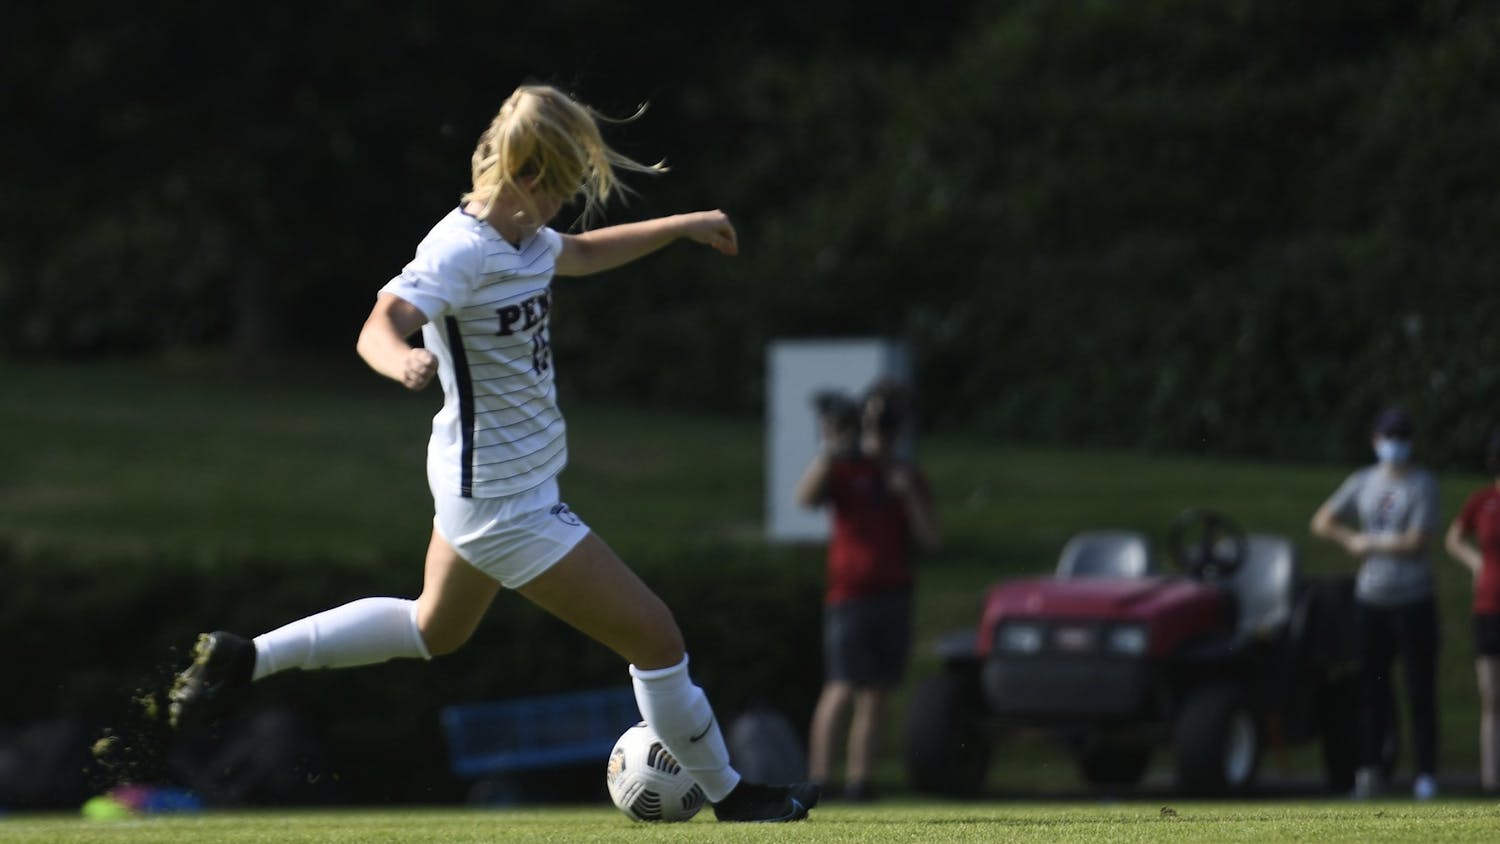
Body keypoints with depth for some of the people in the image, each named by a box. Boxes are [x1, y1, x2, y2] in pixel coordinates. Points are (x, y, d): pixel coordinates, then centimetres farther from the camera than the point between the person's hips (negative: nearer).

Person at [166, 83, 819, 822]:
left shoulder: (521, 236, 3)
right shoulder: (460, 251, -26)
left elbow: (580, 254, 26)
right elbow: (380, 326, -40)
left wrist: (682, 227, 25)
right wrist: (402, 362, -63)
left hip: (480, 484, 11)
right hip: (508, 504, -11)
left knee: (434, 629, 32)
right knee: (653, 635, -3)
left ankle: (246, 658, 32)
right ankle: (728, 794, 14)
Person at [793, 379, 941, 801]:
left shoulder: (910, 477, 13)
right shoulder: (844, 466, 1)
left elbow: (930, 539, 6)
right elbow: (806, 497, -17)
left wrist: (908, 494, -8)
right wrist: (829, 452, -28)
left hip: (893, 595, 5)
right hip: (849, 592, -5)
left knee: (876, 693, 4)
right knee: (843, 688, -15)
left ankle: (858, 778, 7)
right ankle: (818, 776, -16)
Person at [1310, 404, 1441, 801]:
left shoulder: (1422, 484, -3)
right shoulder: (1363, 482, 11)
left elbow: (1416, 540, -12)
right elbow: (1322, 522, 17)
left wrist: (1369, 543, -2)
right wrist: (1353, 543, 1)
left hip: (1413, 600, -4)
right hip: (1371, 600, 4)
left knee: (1420, 691, -3)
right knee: (1370, 689, 3)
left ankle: (1426, 775, -1)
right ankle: (1369, 771, 8)